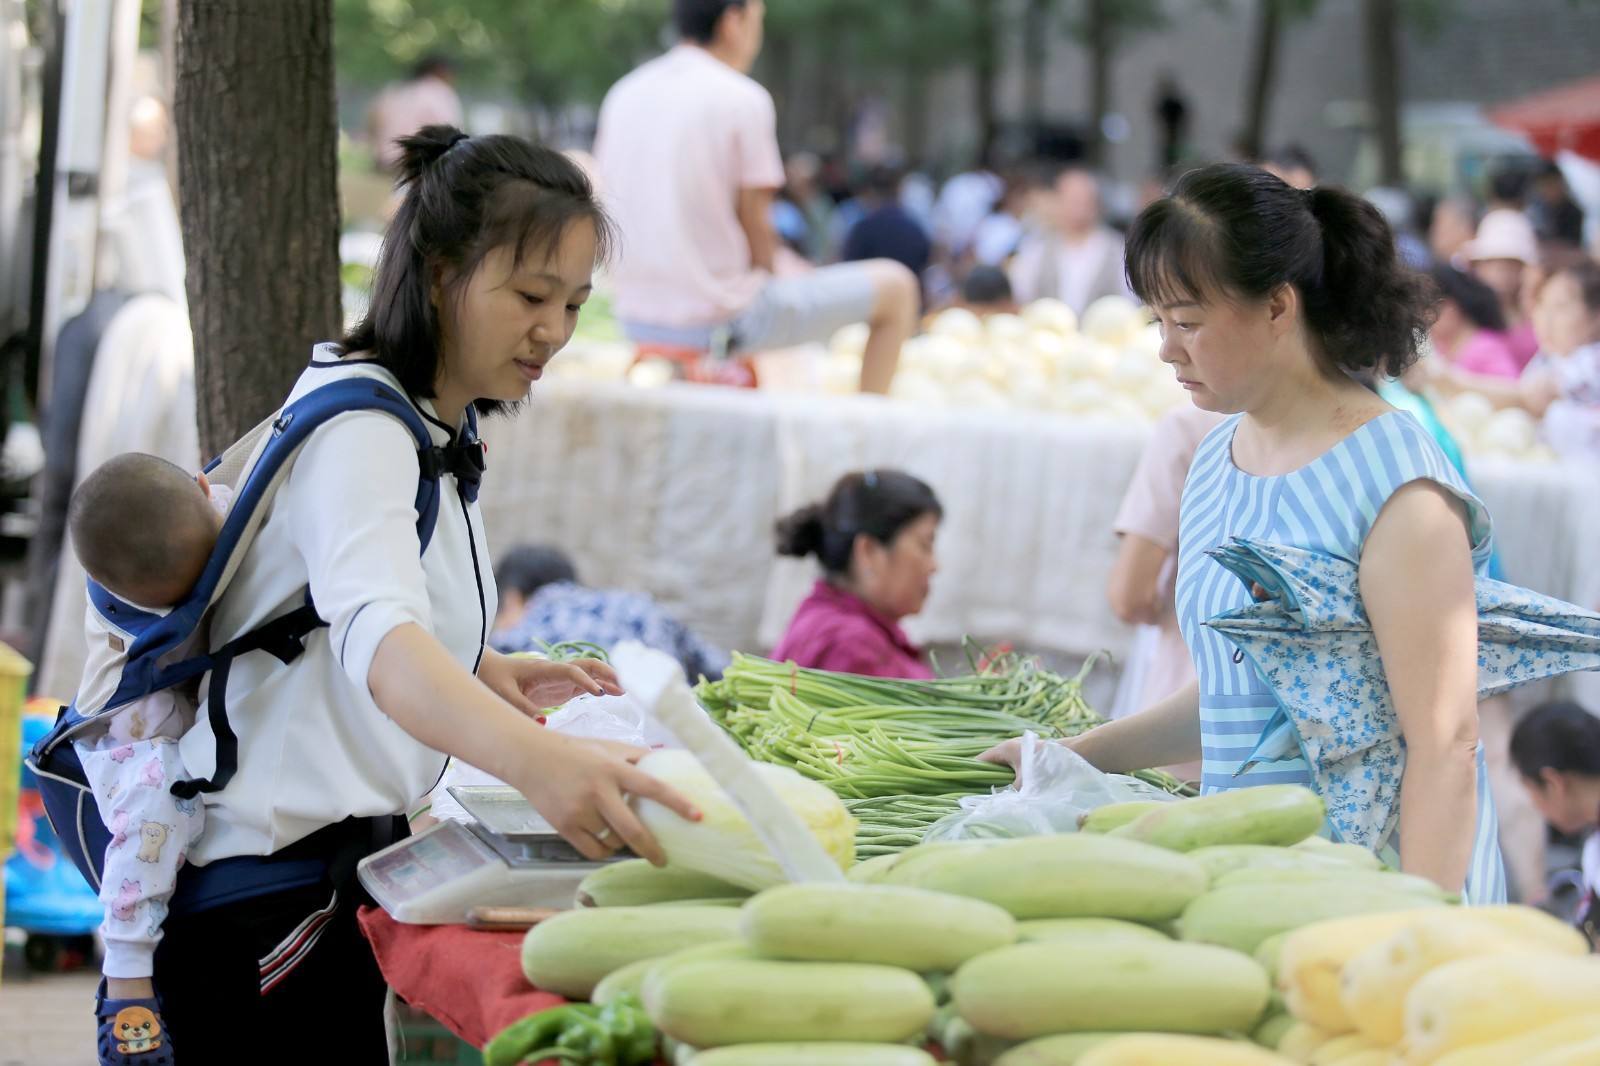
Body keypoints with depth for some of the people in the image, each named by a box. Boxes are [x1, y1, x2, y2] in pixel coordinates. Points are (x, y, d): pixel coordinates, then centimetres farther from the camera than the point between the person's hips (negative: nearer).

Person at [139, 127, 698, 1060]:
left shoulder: (438, 431, 13)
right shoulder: (359, 430, -18)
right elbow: (375, 636, -38)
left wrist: (487, 674, 7)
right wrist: (534, 760, -55)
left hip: (347, 863, 10)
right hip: (266, 880, -10)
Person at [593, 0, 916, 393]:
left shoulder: (623, 95, 5)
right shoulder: (744, 100, -13)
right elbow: (757, 232, -12)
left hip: (638, 316, 8)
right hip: (723, 322, -7)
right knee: (895, 286, 8)